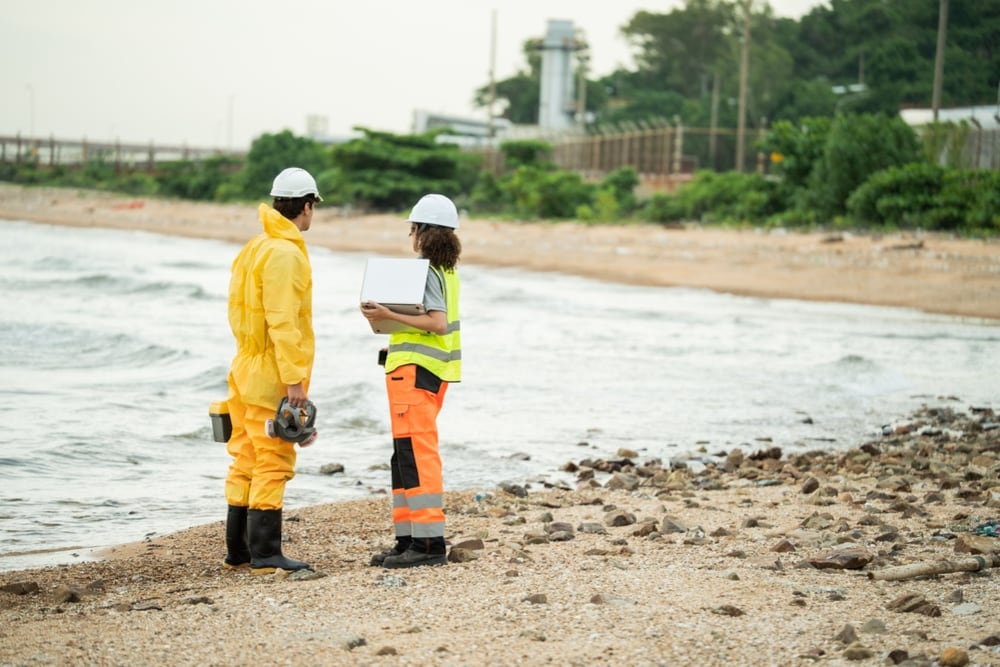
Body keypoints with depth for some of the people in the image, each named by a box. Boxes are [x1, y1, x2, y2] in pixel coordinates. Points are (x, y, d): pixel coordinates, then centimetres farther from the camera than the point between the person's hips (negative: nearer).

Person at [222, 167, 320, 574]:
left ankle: (238, 551, 18)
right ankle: (265, 555, -7)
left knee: (247, 461, 13)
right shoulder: (285, 254, -15)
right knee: (273, 463, -7)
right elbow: (283, 322, -22)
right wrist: (295, 379, -22)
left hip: (246, 371, 10)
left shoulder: (255, 248, 15)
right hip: (271, 377, -10)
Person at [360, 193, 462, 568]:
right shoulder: (448, 270, 15)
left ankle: (429, 543, -11)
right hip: (433, 368, 10)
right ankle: (409, 539, 16)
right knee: (407, 456, 14)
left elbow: (438, 323, -22)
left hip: (415, 369, -10)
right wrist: (398, 344, 28)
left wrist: (389, 315, -24)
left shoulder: (424, 270, -13)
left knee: (416, 455, -10)